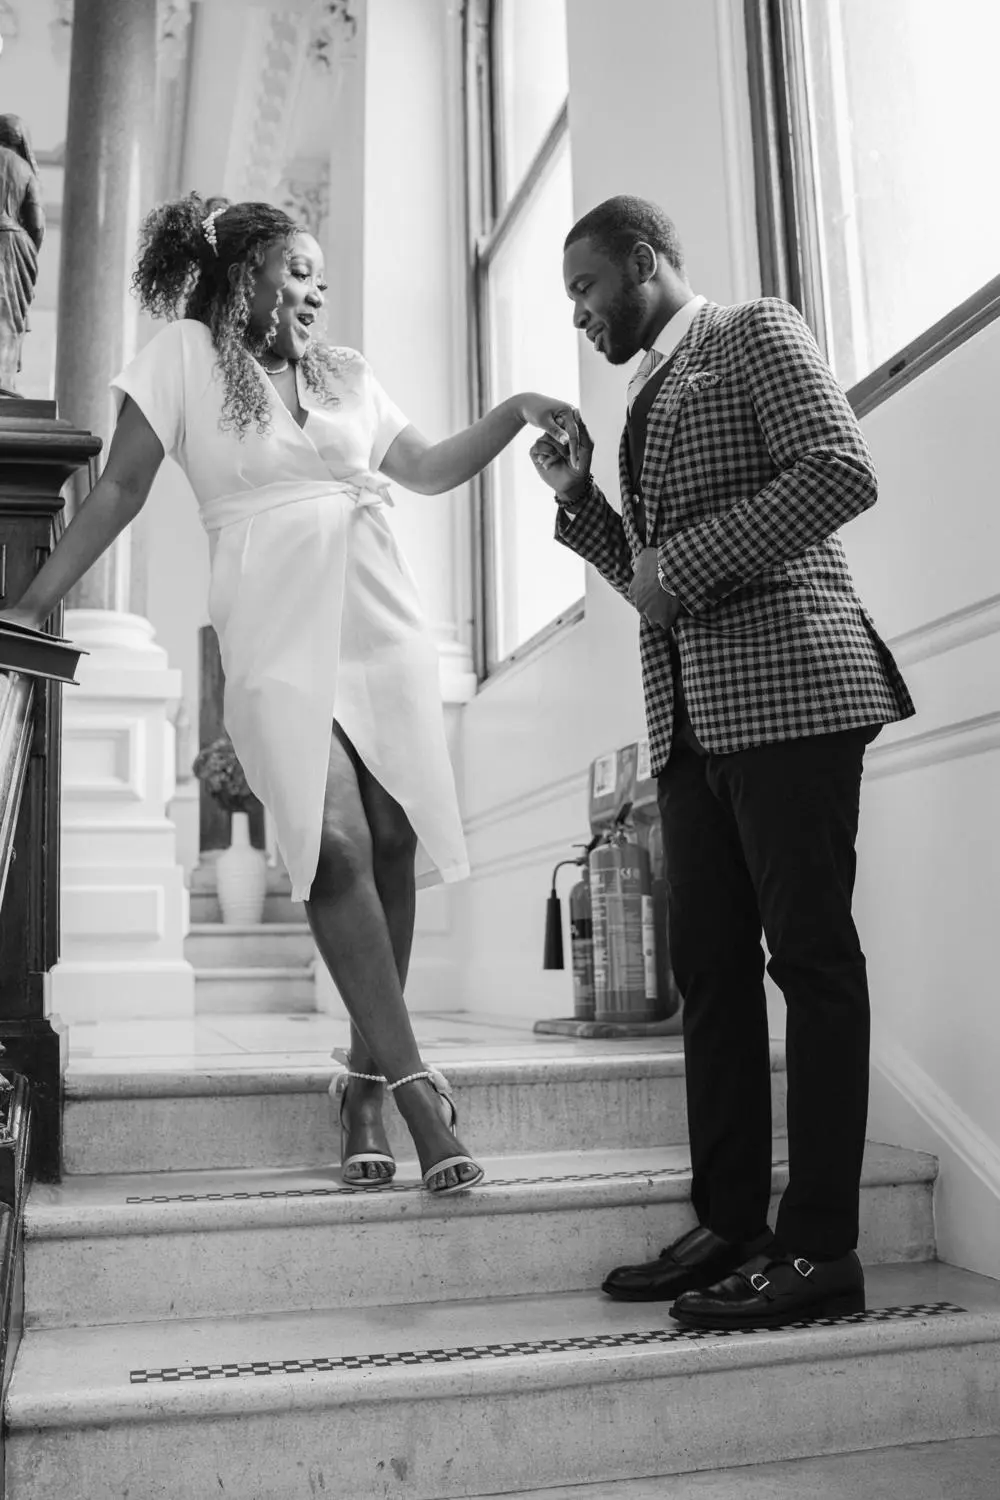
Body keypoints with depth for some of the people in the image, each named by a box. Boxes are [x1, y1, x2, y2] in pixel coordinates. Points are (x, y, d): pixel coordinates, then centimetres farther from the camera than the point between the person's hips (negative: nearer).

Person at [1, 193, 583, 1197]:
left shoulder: (345, 375, 19)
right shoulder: (185, 353, 7)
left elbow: (429, 470, 23)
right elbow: (122, 486, 5)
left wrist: (516, 410, 10)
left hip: (379, 627, 4)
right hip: (278, 639, -4)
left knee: (392, 844, -5)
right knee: (335, 844, -19)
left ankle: (368, 1078, 8)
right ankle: (413, 1079, -13)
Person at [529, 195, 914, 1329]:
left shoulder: (754, 333, 5)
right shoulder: (648, 400, 27)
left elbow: (842, 470, -12)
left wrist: (686, 559, -14)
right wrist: (577, 499, 16)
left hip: (787, 682, -8)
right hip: (692, 713, 8)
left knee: (810, 954, -6)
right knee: (709, 964, 6)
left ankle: (818, 1246, 0)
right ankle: (729, 1224, 13)